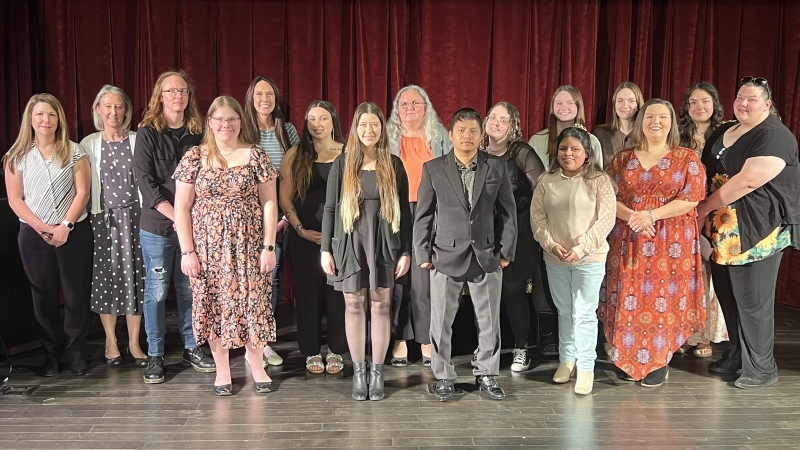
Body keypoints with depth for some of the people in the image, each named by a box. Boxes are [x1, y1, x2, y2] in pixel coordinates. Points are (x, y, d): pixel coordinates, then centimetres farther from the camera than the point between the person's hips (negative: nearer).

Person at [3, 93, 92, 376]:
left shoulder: (74, 152, 3)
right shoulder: (17, 156, 5)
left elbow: (82, 192, -3)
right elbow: (15, 199, 2)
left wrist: (65, 226, -12)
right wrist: (43, 228, -9)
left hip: (74, 232, -1)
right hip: (34, 235, 1)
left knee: (76, 293, 1)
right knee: (44, 295, 7)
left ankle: (76, 351, 13)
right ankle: (52, 352, 19)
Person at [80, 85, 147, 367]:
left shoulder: (137, 140, 3)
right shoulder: (89, 143, 4)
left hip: (133, 214, 0)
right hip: (102, 216, 1)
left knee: (134, 275, 1)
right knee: (105, 277, 4)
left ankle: (134, 342, 11)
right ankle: (111, 341, 18)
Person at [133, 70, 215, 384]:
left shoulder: (197, 133, 8)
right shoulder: (148, 133, -1)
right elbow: (146, 182, -9)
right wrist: (176, 215, -15)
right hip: (157, 226, -3)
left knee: (189, 289, 9)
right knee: (157, 291, 3)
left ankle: (191, 348, 22)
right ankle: (154, 355, 15)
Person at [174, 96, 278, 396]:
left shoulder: (255, 156, 2)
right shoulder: (194, 158, 2)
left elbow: (269, 203, 1)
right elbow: (182, 208, 1)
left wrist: (268, 246, -5)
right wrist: (187, 251, -4)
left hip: (248, 246, 0)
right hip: (209, 247, 1)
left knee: (252, 303, 3)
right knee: (214, 306, 6)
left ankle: (256, 366, 21)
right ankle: (222, 370, 22)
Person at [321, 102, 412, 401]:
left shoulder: (393, 164, 3)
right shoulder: (342, 163, 2)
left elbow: (404, 211, 4)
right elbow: (330, 208, 3)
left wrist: (406, 251, 0)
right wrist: (326, 249, -2)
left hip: (384, 243, 0)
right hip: (350, 242, 0)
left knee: (381, 305, 4)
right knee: (354, 306, 5)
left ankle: (377, 373, 15)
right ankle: (358, 372, 16)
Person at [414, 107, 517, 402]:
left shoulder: (497, 167, 3)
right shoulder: (433, 169, 1)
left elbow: (508, 212, 5)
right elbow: (423, 215, 2)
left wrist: (506, 251, 0)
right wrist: (423, 253, -1)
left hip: (487, 256, 1)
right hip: (446, 255, -1)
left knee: (489, 320, 10)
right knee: (441, 321, 6)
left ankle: (487, 375, 27)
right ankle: (443, 377, 21)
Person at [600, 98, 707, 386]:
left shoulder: (687, 159, 1)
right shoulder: (623, 158, 8)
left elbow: (691, 199, -8)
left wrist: (651, 215, -17)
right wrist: (630, 216, -15)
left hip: (670, 242, -2)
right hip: (628, 241, 2)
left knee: (664, 300, 1)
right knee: (630, 300, 5)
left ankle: (660, 363, 15)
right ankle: (629, 360, 19)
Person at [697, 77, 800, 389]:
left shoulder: (775, 136, -12)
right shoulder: (723, 133, 14)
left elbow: (748, 180, -21)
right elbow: (708, 176, 14)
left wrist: (704, 208, -13)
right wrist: (708, 216, -1)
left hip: (757, 232, -8)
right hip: (723, 230, 8)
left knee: (752, 300, -1)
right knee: (726, 295, 13)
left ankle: (761, 368, 15)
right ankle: (736, 356, 30)